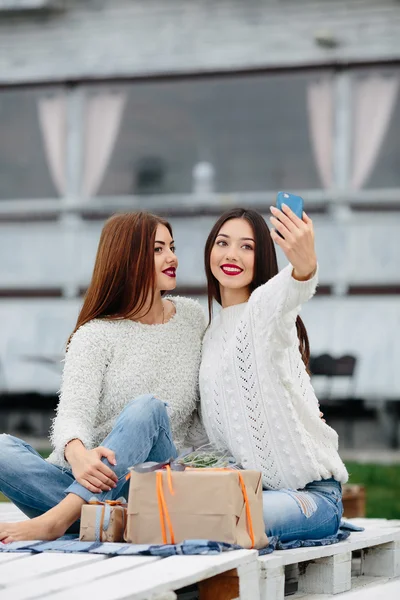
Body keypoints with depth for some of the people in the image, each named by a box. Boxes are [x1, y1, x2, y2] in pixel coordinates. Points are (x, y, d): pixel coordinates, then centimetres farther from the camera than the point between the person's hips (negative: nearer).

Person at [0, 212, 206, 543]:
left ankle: (57, 519, -44)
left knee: (148, 408, -32)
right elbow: (73, 411, -16)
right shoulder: (96, 335, 1)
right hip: (92, 481, -1)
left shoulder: (193, 317, 12)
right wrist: (77, 454, -40)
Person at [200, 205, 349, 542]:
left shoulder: (265, 305, -7)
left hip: (312, 491, -7)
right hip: (249, 486, 7)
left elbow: (292, 291, -36)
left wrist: (305, 265, -59)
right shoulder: (213, 334, 19)